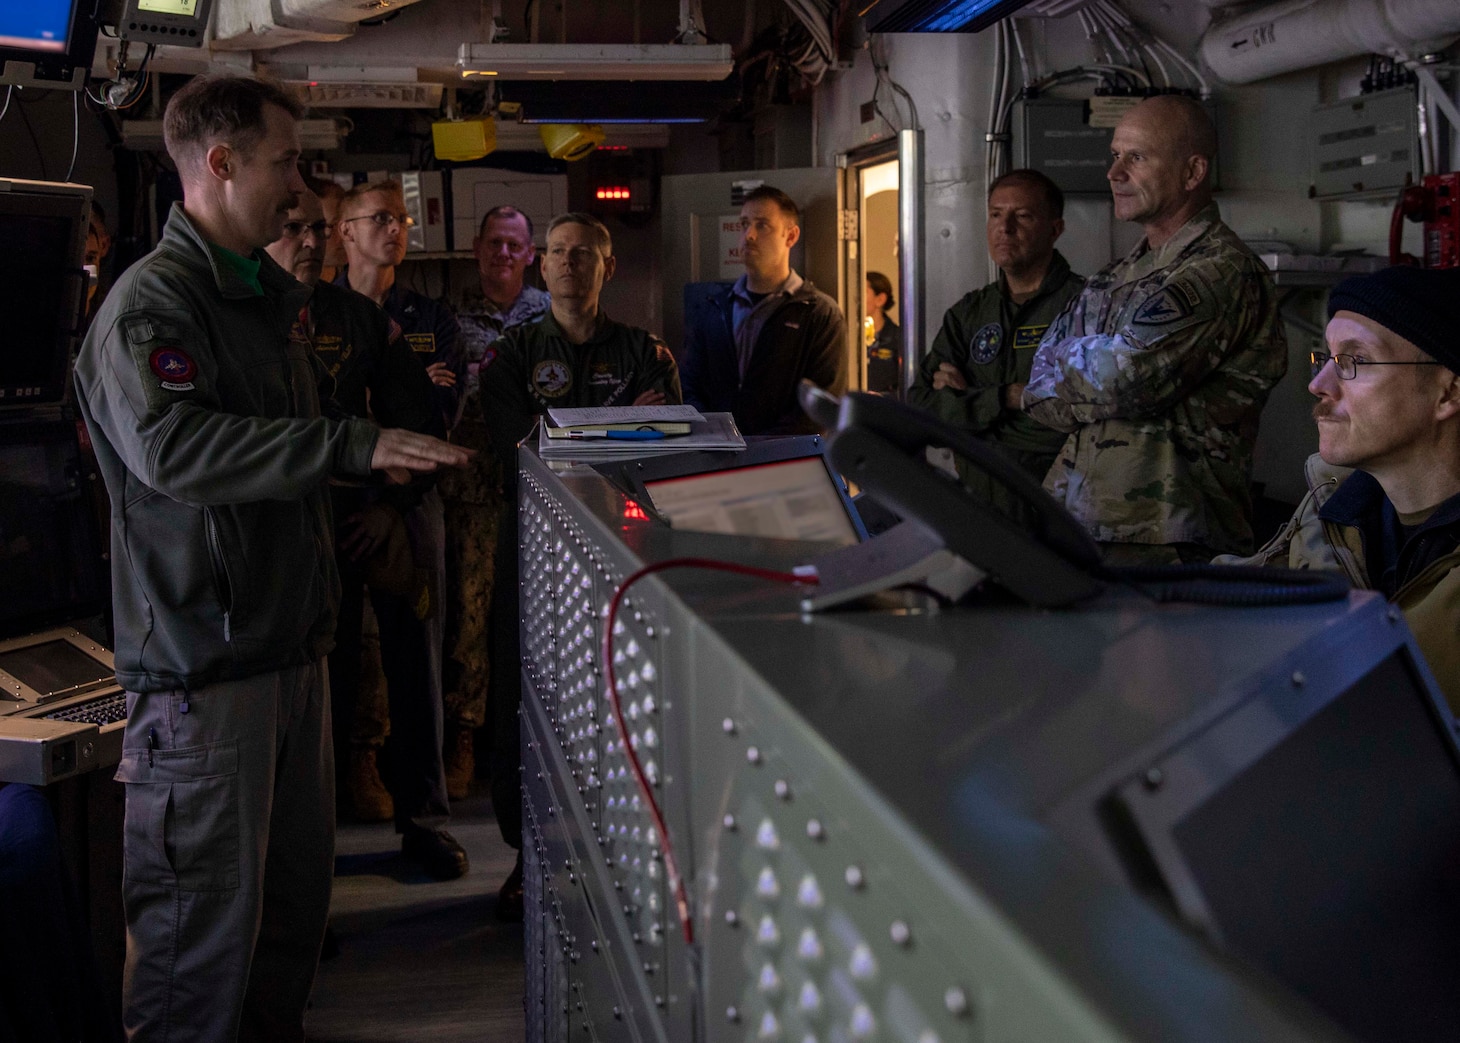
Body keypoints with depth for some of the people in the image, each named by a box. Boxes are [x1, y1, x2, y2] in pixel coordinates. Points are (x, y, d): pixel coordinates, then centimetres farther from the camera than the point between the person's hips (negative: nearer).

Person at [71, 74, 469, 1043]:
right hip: (203, 662, -9)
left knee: (299, 879, 16)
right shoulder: (150, 303, -12)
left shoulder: (272, 295, 17)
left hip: (291, 637, 9)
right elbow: (172, 447, -30)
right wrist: (355, 445, -33)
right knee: (205, 912, -3)